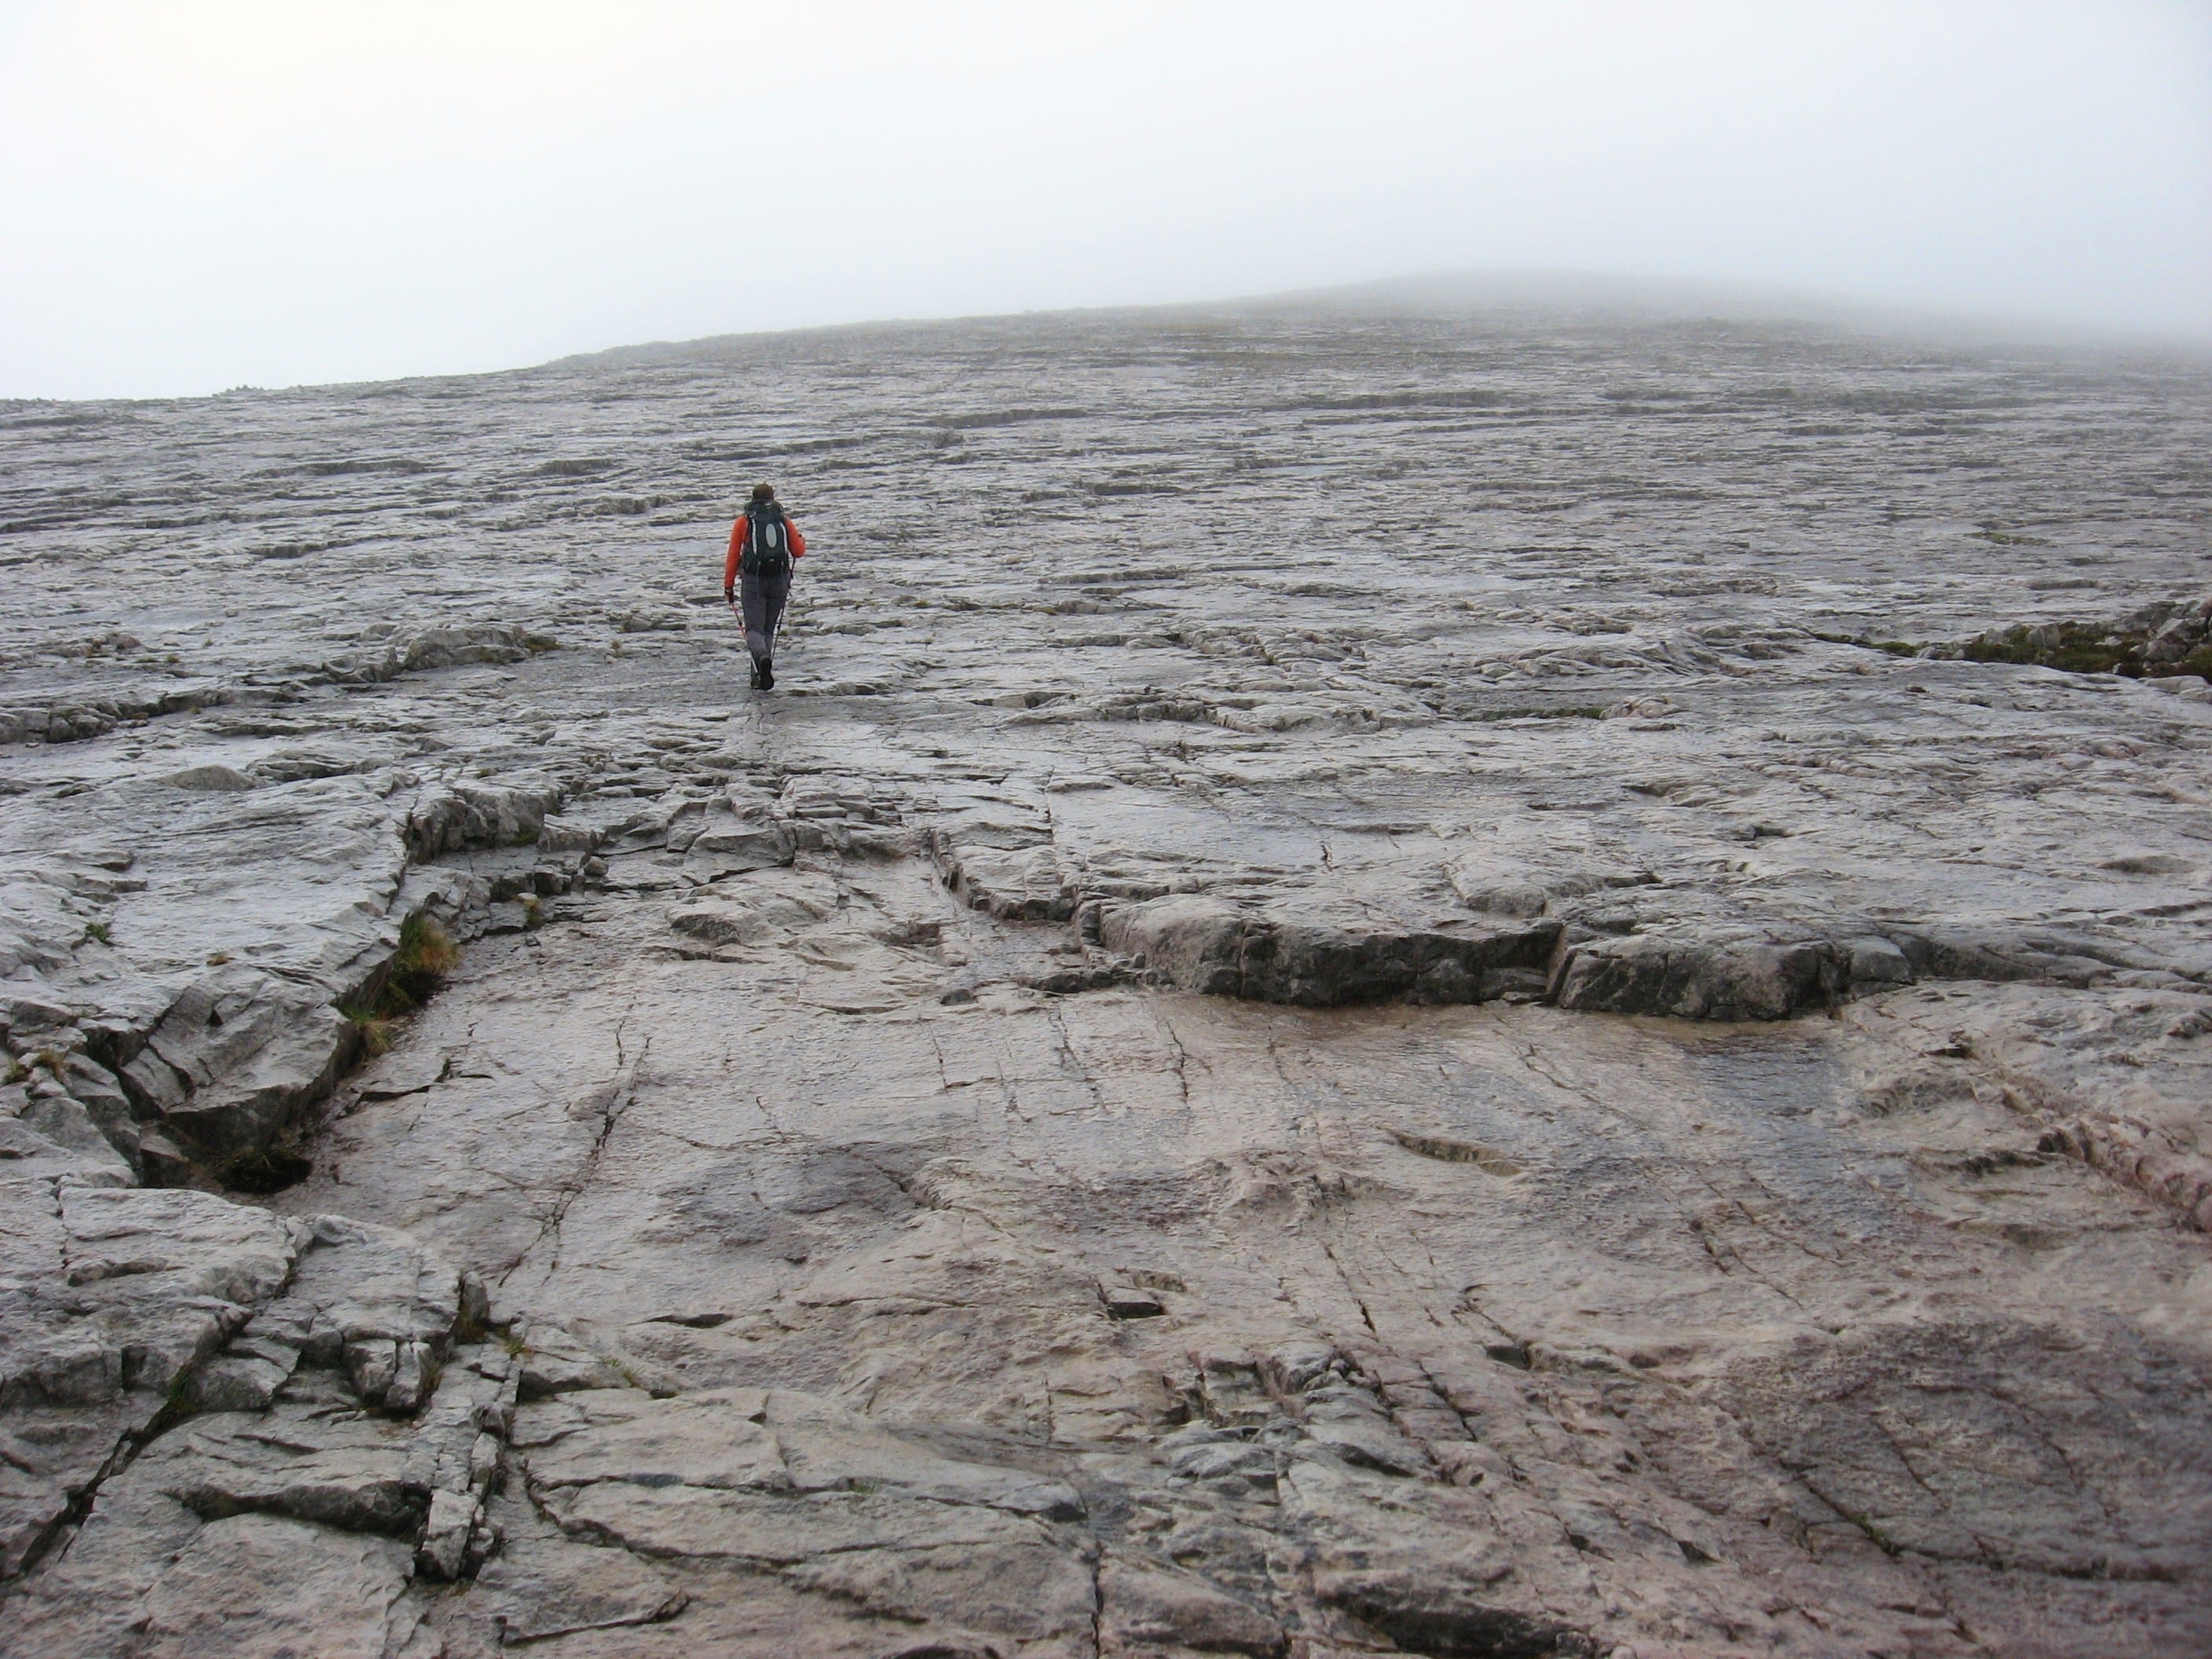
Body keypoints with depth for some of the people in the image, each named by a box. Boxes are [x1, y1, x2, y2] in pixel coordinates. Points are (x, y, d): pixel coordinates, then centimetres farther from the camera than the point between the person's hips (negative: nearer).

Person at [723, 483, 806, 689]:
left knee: (754, 628, -3)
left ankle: (762, 657, -34)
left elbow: (733, 555, 2)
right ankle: (761, 675, 6)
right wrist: (801, 540, 34)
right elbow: (799, 552, 10)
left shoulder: (743, 521, 5)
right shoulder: (784, 521, 8)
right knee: (768, 630, 13)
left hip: (753, 581, -2)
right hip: (779, 580, 2)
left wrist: (728, 585, 6)